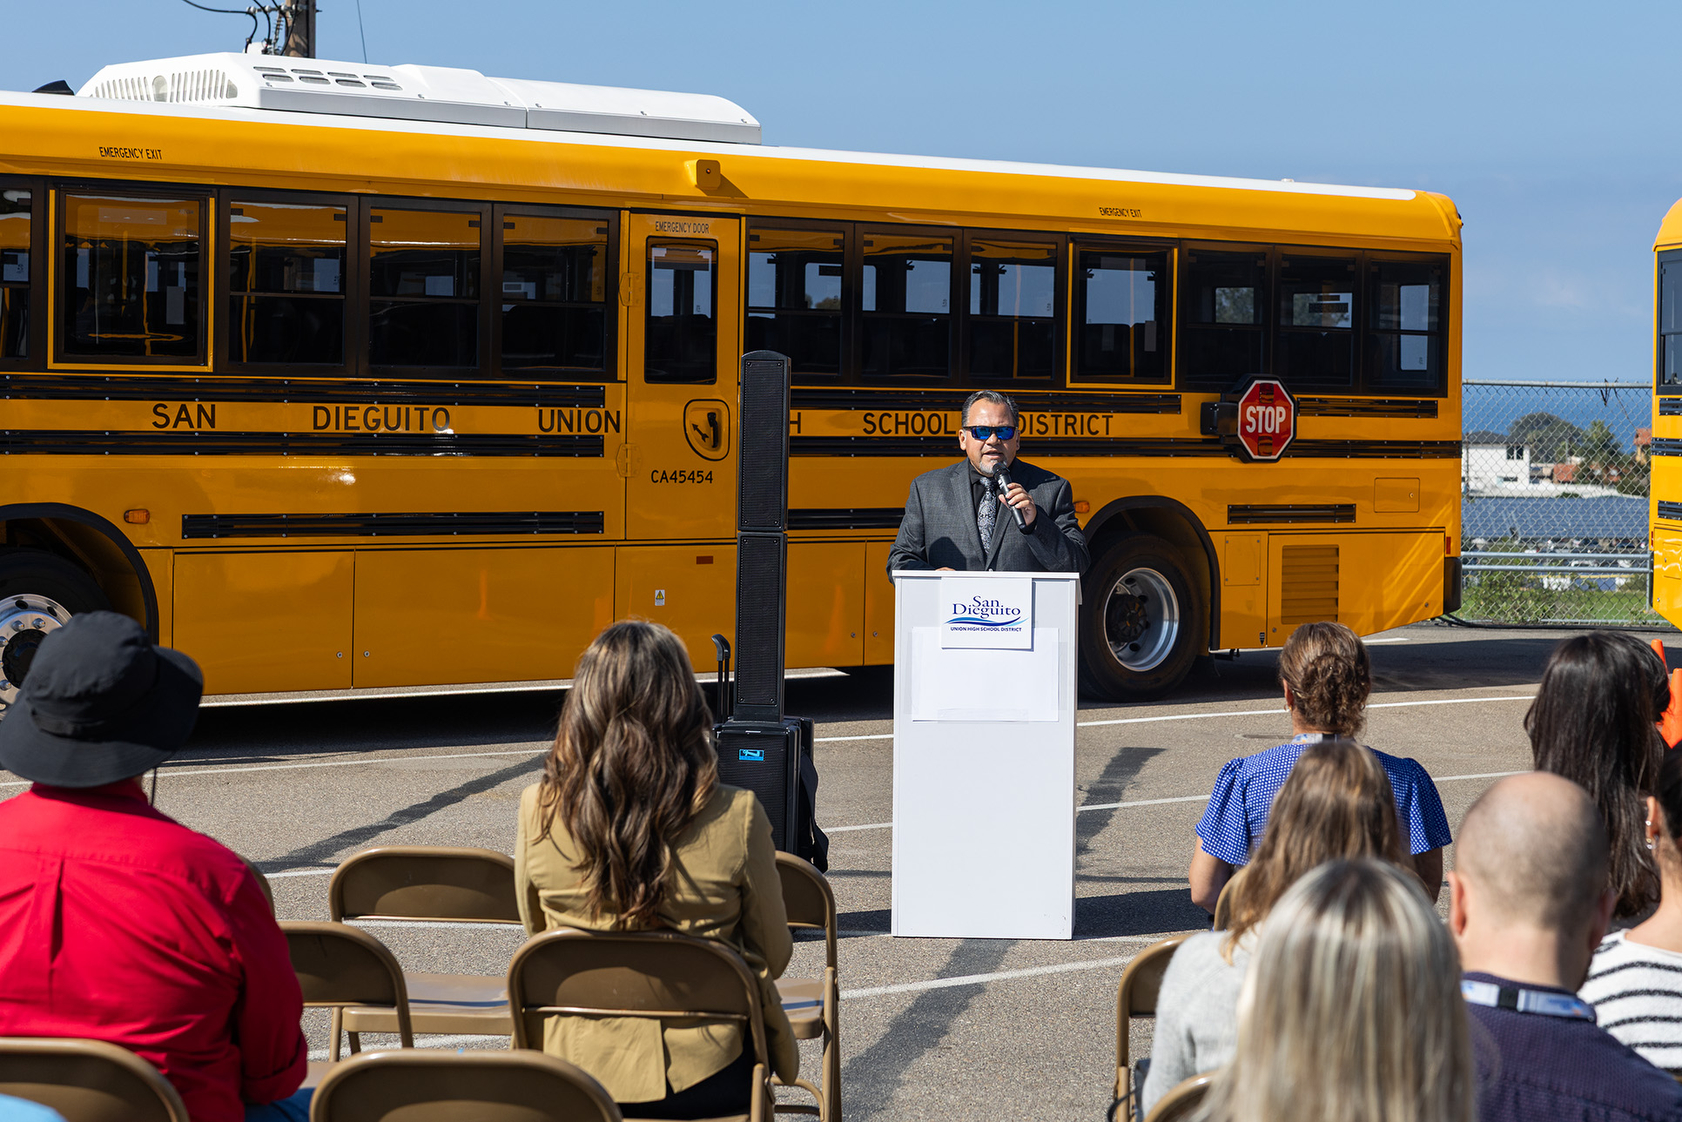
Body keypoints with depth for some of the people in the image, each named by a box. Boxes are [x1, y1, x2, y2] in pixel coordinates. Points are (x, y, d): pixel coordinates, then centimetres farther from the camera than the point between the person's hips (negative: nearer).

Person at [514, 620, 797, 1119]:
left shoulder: (538, 813, -14)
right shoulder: (736, 819, -19)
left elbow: (536, 933, 5)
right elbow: (773, 957, -4)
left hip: (573, 1076, 2)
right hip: (703, 1081, -2)